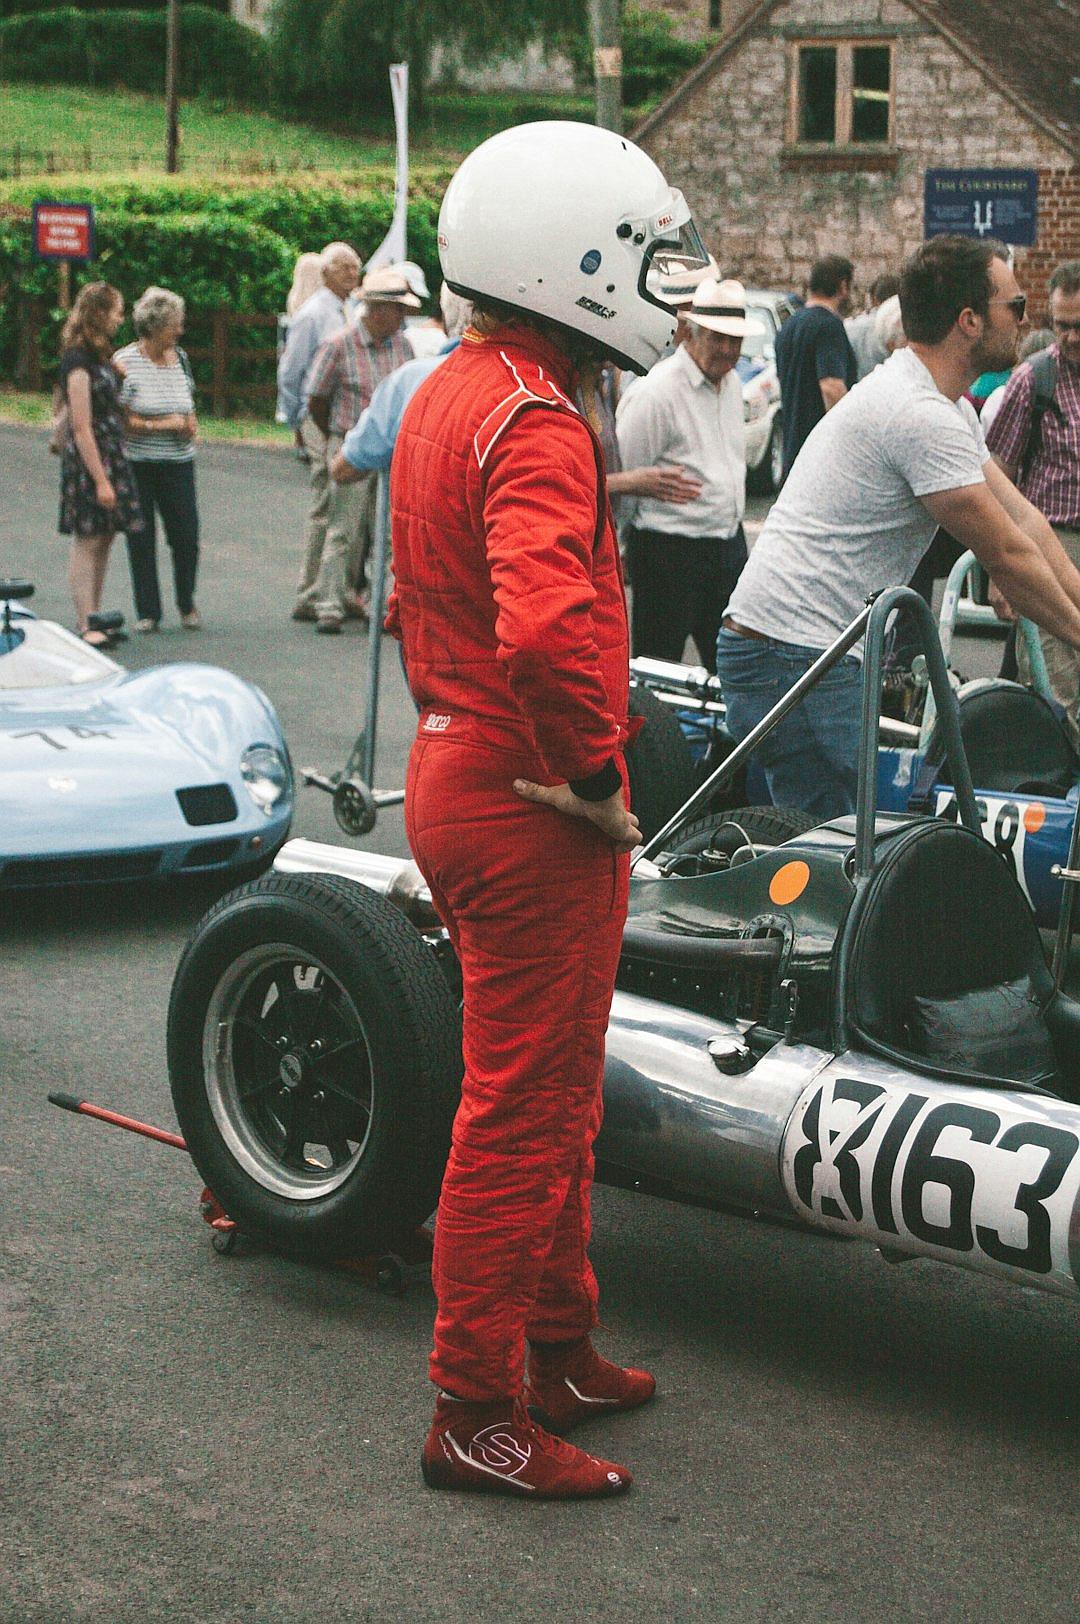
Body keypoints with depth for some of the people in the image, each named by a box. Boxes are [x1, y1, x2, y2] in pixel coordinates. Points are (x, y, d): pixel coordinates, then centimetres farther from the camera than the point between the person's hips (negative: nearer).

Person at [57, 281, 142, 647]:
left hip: (111, 456, 9)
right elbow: (81, 428, -18)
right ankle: (86, 627, -4)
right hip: (88, 461, -9)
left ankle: (93, 619, 17)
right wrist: (101, 480, -20)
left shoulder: (100, 357, 13)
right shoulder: (78, 362, -16)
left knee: (103, 540, 11)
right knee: (87, 542, -6)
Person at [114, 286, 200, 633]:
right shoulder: (127, 362, -9)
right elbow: (119, 420, -11)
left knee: (186, 536, -2)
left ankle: (186, 604, 20)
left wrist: (189, 424, 2)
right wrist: (162, 425, -15)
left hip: (178, 462, 4)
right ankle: (147, 612, 14)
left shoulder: (180, 358, 9)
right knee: (141, 538, 3)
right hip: (137, 464, -4)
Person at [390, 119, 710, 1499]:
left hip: (453, 766, 10)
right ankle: (477, 1414, 9)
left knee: (550, 1090, 21)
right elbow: (549, 626, -36)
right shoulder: (536, 423, -21)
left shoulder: (443, 398, 13)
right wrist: (592, 773, -23)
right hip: (531, 806, -10)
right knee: (524, 1110, -1)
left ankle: (558, 1352, 33)